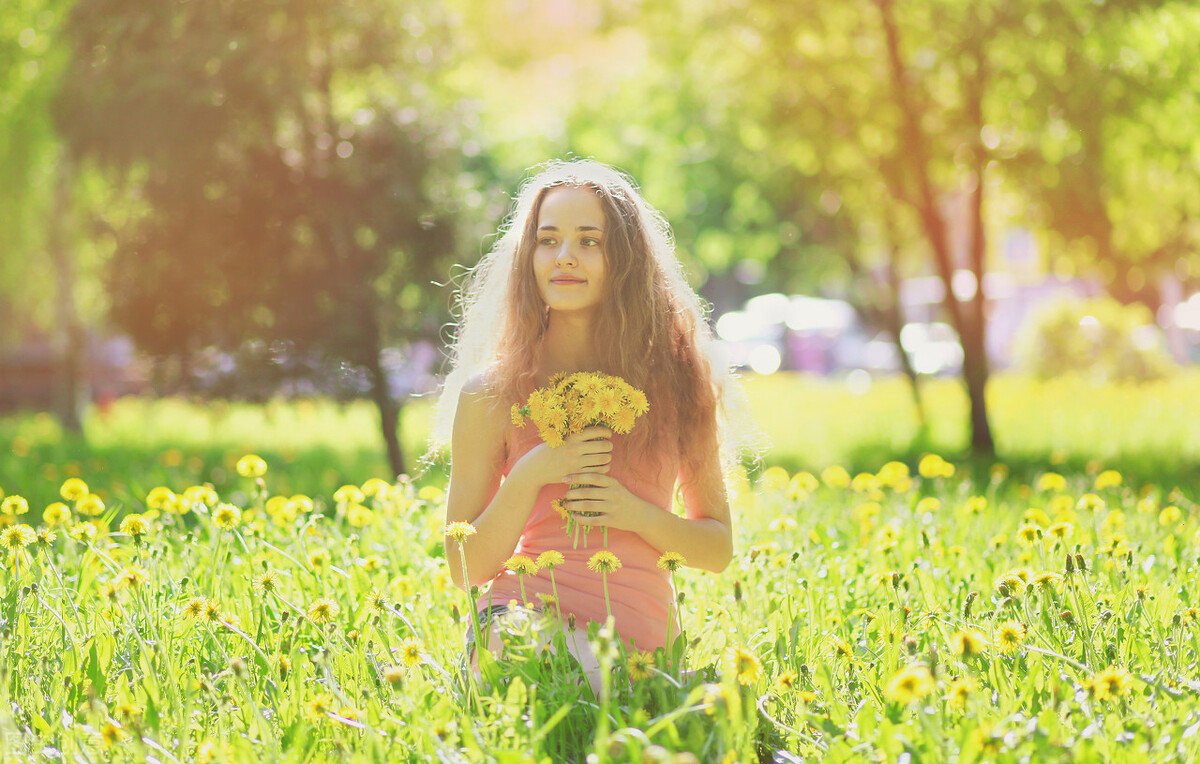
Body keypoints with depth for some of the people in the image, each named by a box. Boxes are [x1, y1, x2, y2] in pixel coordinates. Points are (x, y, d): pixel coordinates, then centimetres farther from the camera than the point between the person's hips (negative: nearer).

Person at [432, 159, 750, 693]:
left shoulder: (678, 380, 9)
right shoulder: (491, 393, 5)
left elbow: (718, 548, 16)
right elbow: (466, 570, 6)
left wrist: (637, 514, -5)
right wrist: (530, 476, -10)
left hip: (638, 639, 3)